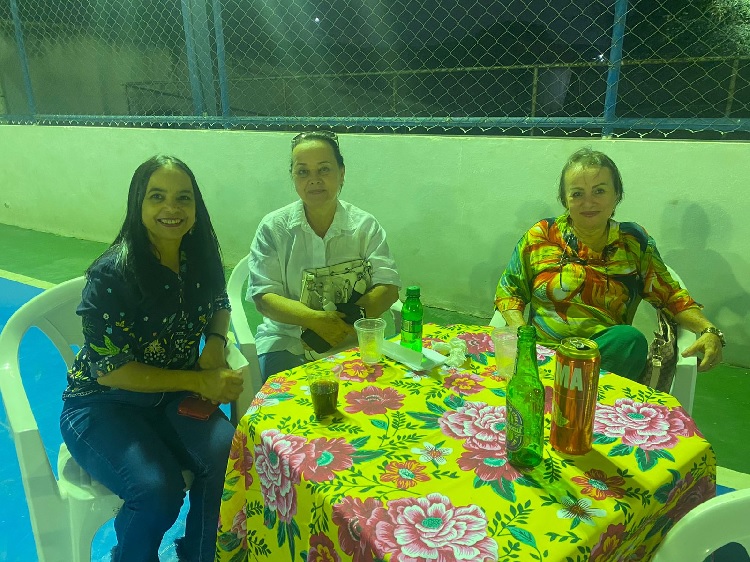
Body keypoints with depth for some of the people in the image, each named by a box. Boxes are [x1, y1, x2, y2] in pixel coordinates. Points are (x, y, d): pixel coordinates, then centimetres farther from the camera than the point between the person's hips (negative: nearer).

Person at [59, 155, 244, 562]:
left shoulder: (201, 258, -5)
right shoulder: (111, 274, -20)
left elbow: (219, 305, 15)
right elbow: (108, 369, -18)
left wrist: (216, 342, -8)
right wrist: (198, 381, -22)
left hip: (173, 398, 4)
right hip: (102, 403, -4)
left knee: (228, 458, -24)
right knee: (158, 489, -28)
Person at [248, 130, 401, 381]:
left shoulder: (366, 226, 0)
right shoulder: (273, 227, -1)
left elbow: (388, 288, -5)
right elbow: (264, 297, -7)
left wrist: (345, 322, -22)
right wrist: (315, 319, -24)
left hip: (350, 341, 1)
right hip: (285, 339, 0)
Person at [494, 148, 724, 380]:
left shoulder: (634, 242, 9)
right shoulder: (541, 236, 4)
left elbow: (670, 295, 11)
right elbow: (508, 291, 7)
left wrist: (708, 331, -8)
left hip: (609, 350, 4)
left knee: (630, 338, -32)